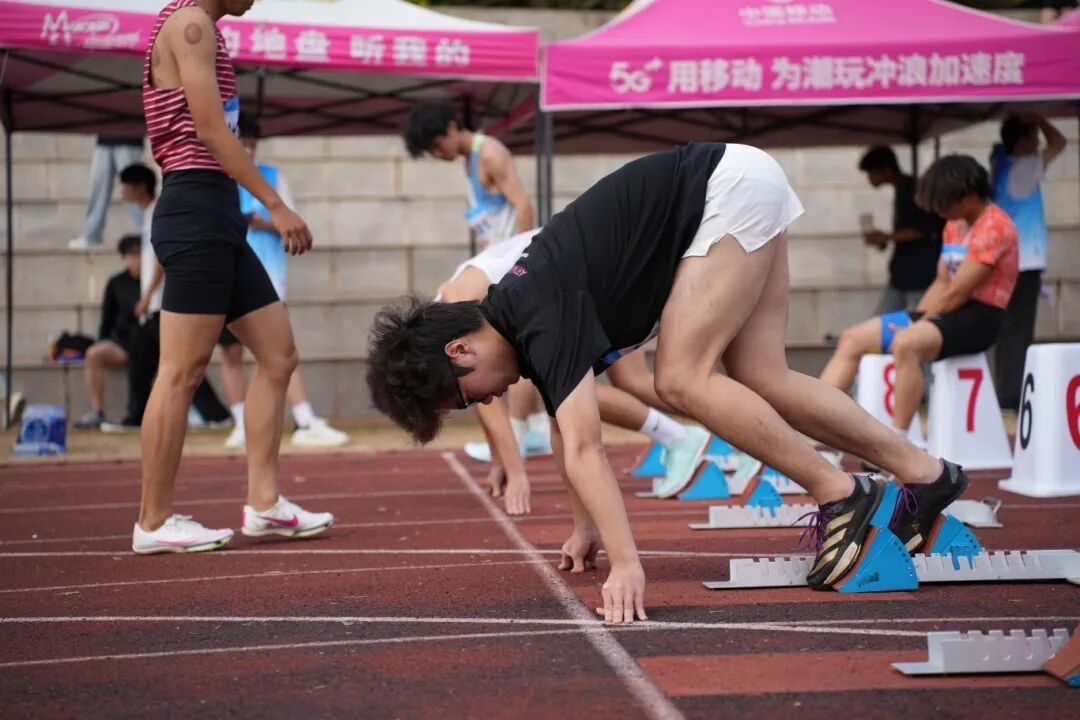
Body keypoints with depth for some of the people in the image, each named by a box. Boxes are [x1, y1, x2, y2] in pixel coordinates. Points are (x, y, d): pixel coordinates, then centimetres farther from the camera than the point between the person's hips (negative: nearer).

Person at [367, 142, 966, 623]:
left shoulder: (543, 318, -22)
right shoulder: (517, 319, 6)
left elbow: (584, 449, -30)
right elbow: (565, 431, 21)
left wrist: (626, 565, -34)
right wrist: (585, 528, 28)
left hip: (730, 187, -9)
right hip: (746, 191, 9)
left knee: (681, 380, -14)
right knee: (761, 383, 5)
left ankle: (840, 495, -8)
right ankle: (926, 475, 12)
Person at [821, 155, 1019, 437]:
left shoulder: (994, 226, -13)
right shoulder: (954, 225, 16)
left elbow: (956, 293, -18)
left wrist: (918, 324, -11)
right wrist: (914, 320, 3)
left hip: (978, 318, -10)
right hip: (946, 313, 10)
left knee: (906, 344, -37)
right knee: (852, 340, 3)